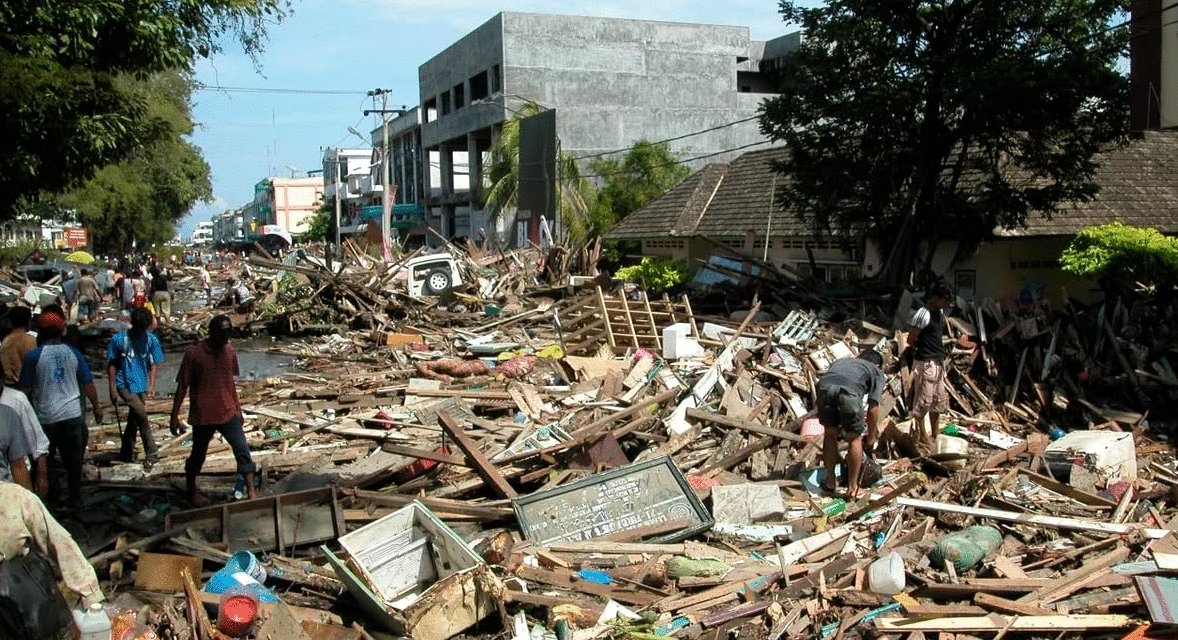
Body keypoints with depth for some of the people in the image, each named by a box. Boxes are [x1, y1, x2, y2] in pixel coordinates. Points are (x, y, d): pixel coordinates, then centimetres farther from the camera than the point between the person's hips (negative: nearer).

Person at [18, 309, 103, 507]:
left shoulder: (34, 356, -9)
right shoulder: (73, 353, -1)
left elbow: (24, 389, -6)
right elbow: (88, 385, 2)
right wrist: (96, 407, 15)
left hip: (45, 417, -2)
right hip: (72, 414, 2)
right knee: (73, 458, 12)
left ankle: (53, 495, 19)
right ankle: (75, 496, 18)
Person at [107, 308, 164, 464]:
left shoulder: (151, 340, -1)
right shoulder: (119, 339, -10)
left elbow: (153, 364, 5)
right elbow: (112, 364, -3)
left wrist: (151, 385, -5)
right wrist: (112, 389, -6)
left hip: (142, 385, 4)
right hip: (125, 385, -4)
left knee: (134, 420, 12)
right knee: (142, 415, -16)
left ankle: (126, 453, 27)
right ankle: (152, 453, -6)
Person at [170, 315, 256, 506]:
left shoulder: (230, 351, 0)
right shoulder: (193, 353, -14)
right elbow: (182, 387, -9)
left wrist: (237, 408, 17)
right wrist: (174, 417, -8)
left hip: (228, 413, 3)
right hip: (203, 416, -3)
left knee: (242, 450, -5)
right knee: (198, 455, 15)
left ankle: (251, 492, -2)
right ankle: (191, 490, 38)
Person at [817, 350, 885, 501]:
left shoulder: (841, 361, 43)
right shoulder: (876, 372, 31)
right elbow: (873, 408, 21)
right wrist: (871, 437, 34)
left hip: (824, 385, 3)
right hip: (849, 391, -3)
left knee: (830, 433, 25)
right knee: (854, 439, 17)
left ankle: (830, 481, 35)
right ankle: (852, 488, 24)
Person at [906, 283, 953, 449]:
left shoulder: (940, 312, 10)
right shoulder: (922, 314, -18)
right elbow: (910, 340, -14)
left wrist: (941, 355, 11)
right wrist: (923, 351, 1)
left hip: (939, 362, 9)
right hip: (925, 363, -9)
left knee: (939, 401, 15)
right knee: (923, 401, -2)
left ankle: (934, 435, 25)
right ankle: (922, 437, 6)